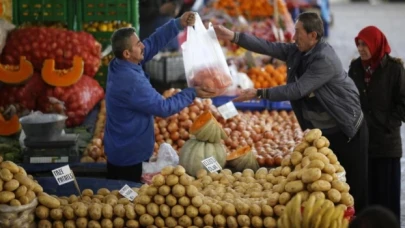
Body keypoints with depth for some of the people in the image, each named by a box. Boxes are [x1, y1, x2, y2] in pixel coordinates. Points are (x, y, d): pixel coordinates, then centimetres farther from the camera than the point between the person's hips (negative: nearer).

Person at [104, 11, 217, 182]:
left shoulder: (118, 65, -5)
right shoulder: (132, 83, -32)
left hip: (118, 149, 9)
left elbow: (153, 43, 1)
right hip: (130, 154, -9)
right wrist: (192, 93, -12)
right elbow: (164, 108, -22)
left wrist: (178, 24, -8)